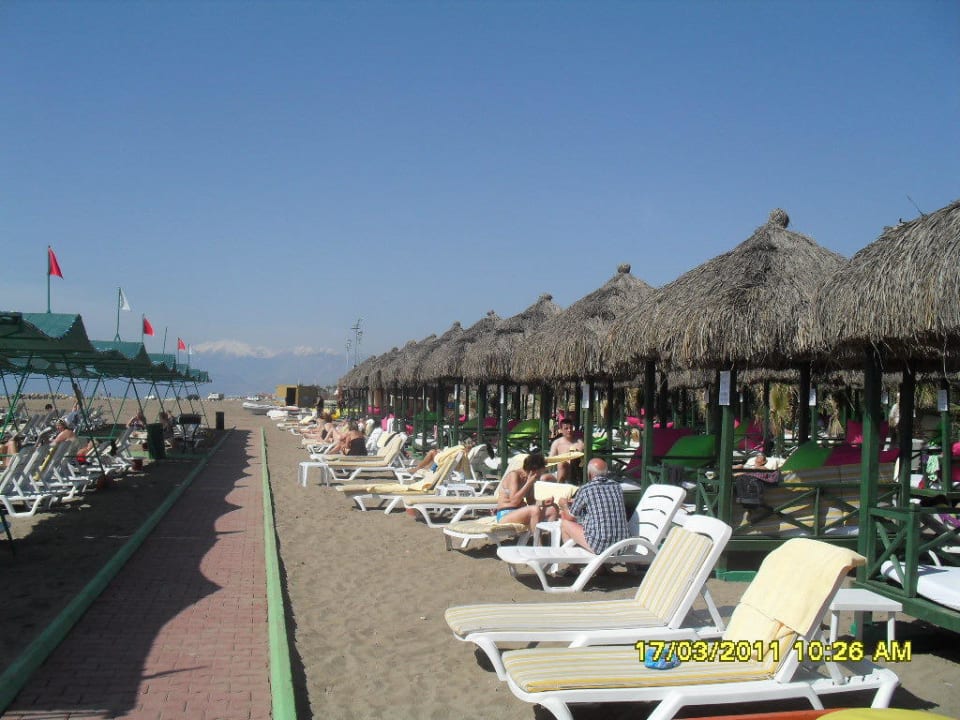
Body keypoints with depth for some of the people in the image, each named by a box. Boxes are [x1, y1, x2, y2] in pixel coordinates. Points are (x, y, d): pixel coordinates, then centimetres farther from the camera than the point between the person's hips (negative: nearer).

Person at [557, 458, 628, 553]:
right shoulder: (617, 486, 7)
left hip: (599, 546, -6)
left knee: (565, 524, 15)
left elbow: (570, 517, 5)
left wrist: (564, 505, 29)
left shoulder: (585, 490, -9)